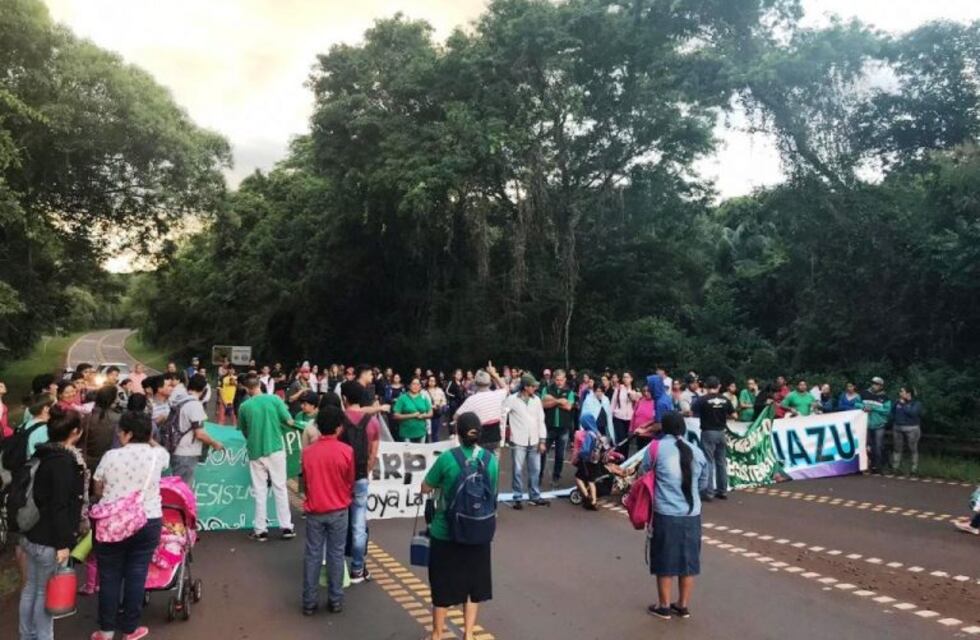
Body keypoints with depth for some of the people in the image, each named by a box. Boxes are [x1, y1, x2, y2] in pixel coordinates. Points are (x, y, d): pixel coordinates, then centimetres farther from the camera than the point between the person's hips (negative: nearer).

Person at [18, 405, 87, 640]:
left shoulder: (46, 454, 6)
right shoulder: (64, 460, -22)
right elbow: (59, 505, -23)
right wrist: (63, 543, -19)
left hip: (32, 533, 9)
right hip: (48, 540, -9)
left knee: (31, 587, 20)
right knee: (45, 592, 5)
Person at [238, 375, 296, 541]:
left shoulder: (244, 406, -5)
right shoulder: (274, 399, -7)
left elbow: (244, 431, 6)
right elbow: (290, 422, -4)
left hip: (255, 451, 0)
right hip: (275, 448, 0)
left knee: (260, 491, 8)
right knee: (280, 488, 7)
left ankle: (260, 530, 10)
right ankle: (286, 527, 9)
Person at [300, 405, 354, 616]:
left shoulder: (307, 452, -5)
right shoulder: (346, 451, -12)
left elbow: (306, 481, 7)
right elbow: (350, 482, 0)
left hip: (314, 510, 2)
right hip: (338, 511, -2)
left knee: (312, 555, 9)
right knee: (336, 554, 8)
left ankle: (309, 602, 14)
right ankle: (335, 600, 14)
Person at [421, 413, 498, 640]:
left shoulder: (447, 457, -16)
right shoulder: (491, 459, -6)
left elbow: (425, 488, -4)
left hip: (446, 533, -2)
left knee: (443, 584, 13)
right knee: (473, 582, 18)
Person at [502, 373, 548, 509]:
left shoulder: (536, 400, 5)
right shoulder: (512, 399, -7)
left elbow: (541, 420, 7)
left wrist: (542, 440, 5)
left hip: (534, 441, 4)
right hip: (518, 441, -4)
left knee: (535, 470, 9)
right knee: (518, 471, 1)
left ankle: (535, 496, 22)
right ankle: (517, 498, 12)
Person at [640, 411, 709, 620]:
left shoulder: (657, 448, -6)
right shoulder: (697, 452, 6)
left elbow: (643, 475, 3)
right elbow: (703, 484, 16)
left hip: (666, 514, -4)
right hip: (692, 515, 4)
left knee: (665, 561, 9)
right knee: (688, 560, 15)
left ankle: (664, 606, 20)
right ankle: (684, 605, 26)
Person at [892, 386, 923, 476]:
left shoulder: (916, 403, -2)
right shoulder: (898, 402, 13)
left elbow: (912, 412, -18)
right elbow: (892, 412, 19)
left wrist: (903, 405, -10)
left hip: (912, 429, -5)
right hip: (897, 428, 5)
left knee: (913, 449, -1)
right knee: (897, 449, 4)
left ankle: (914, 469, 4)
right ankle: (895, 468, 8)